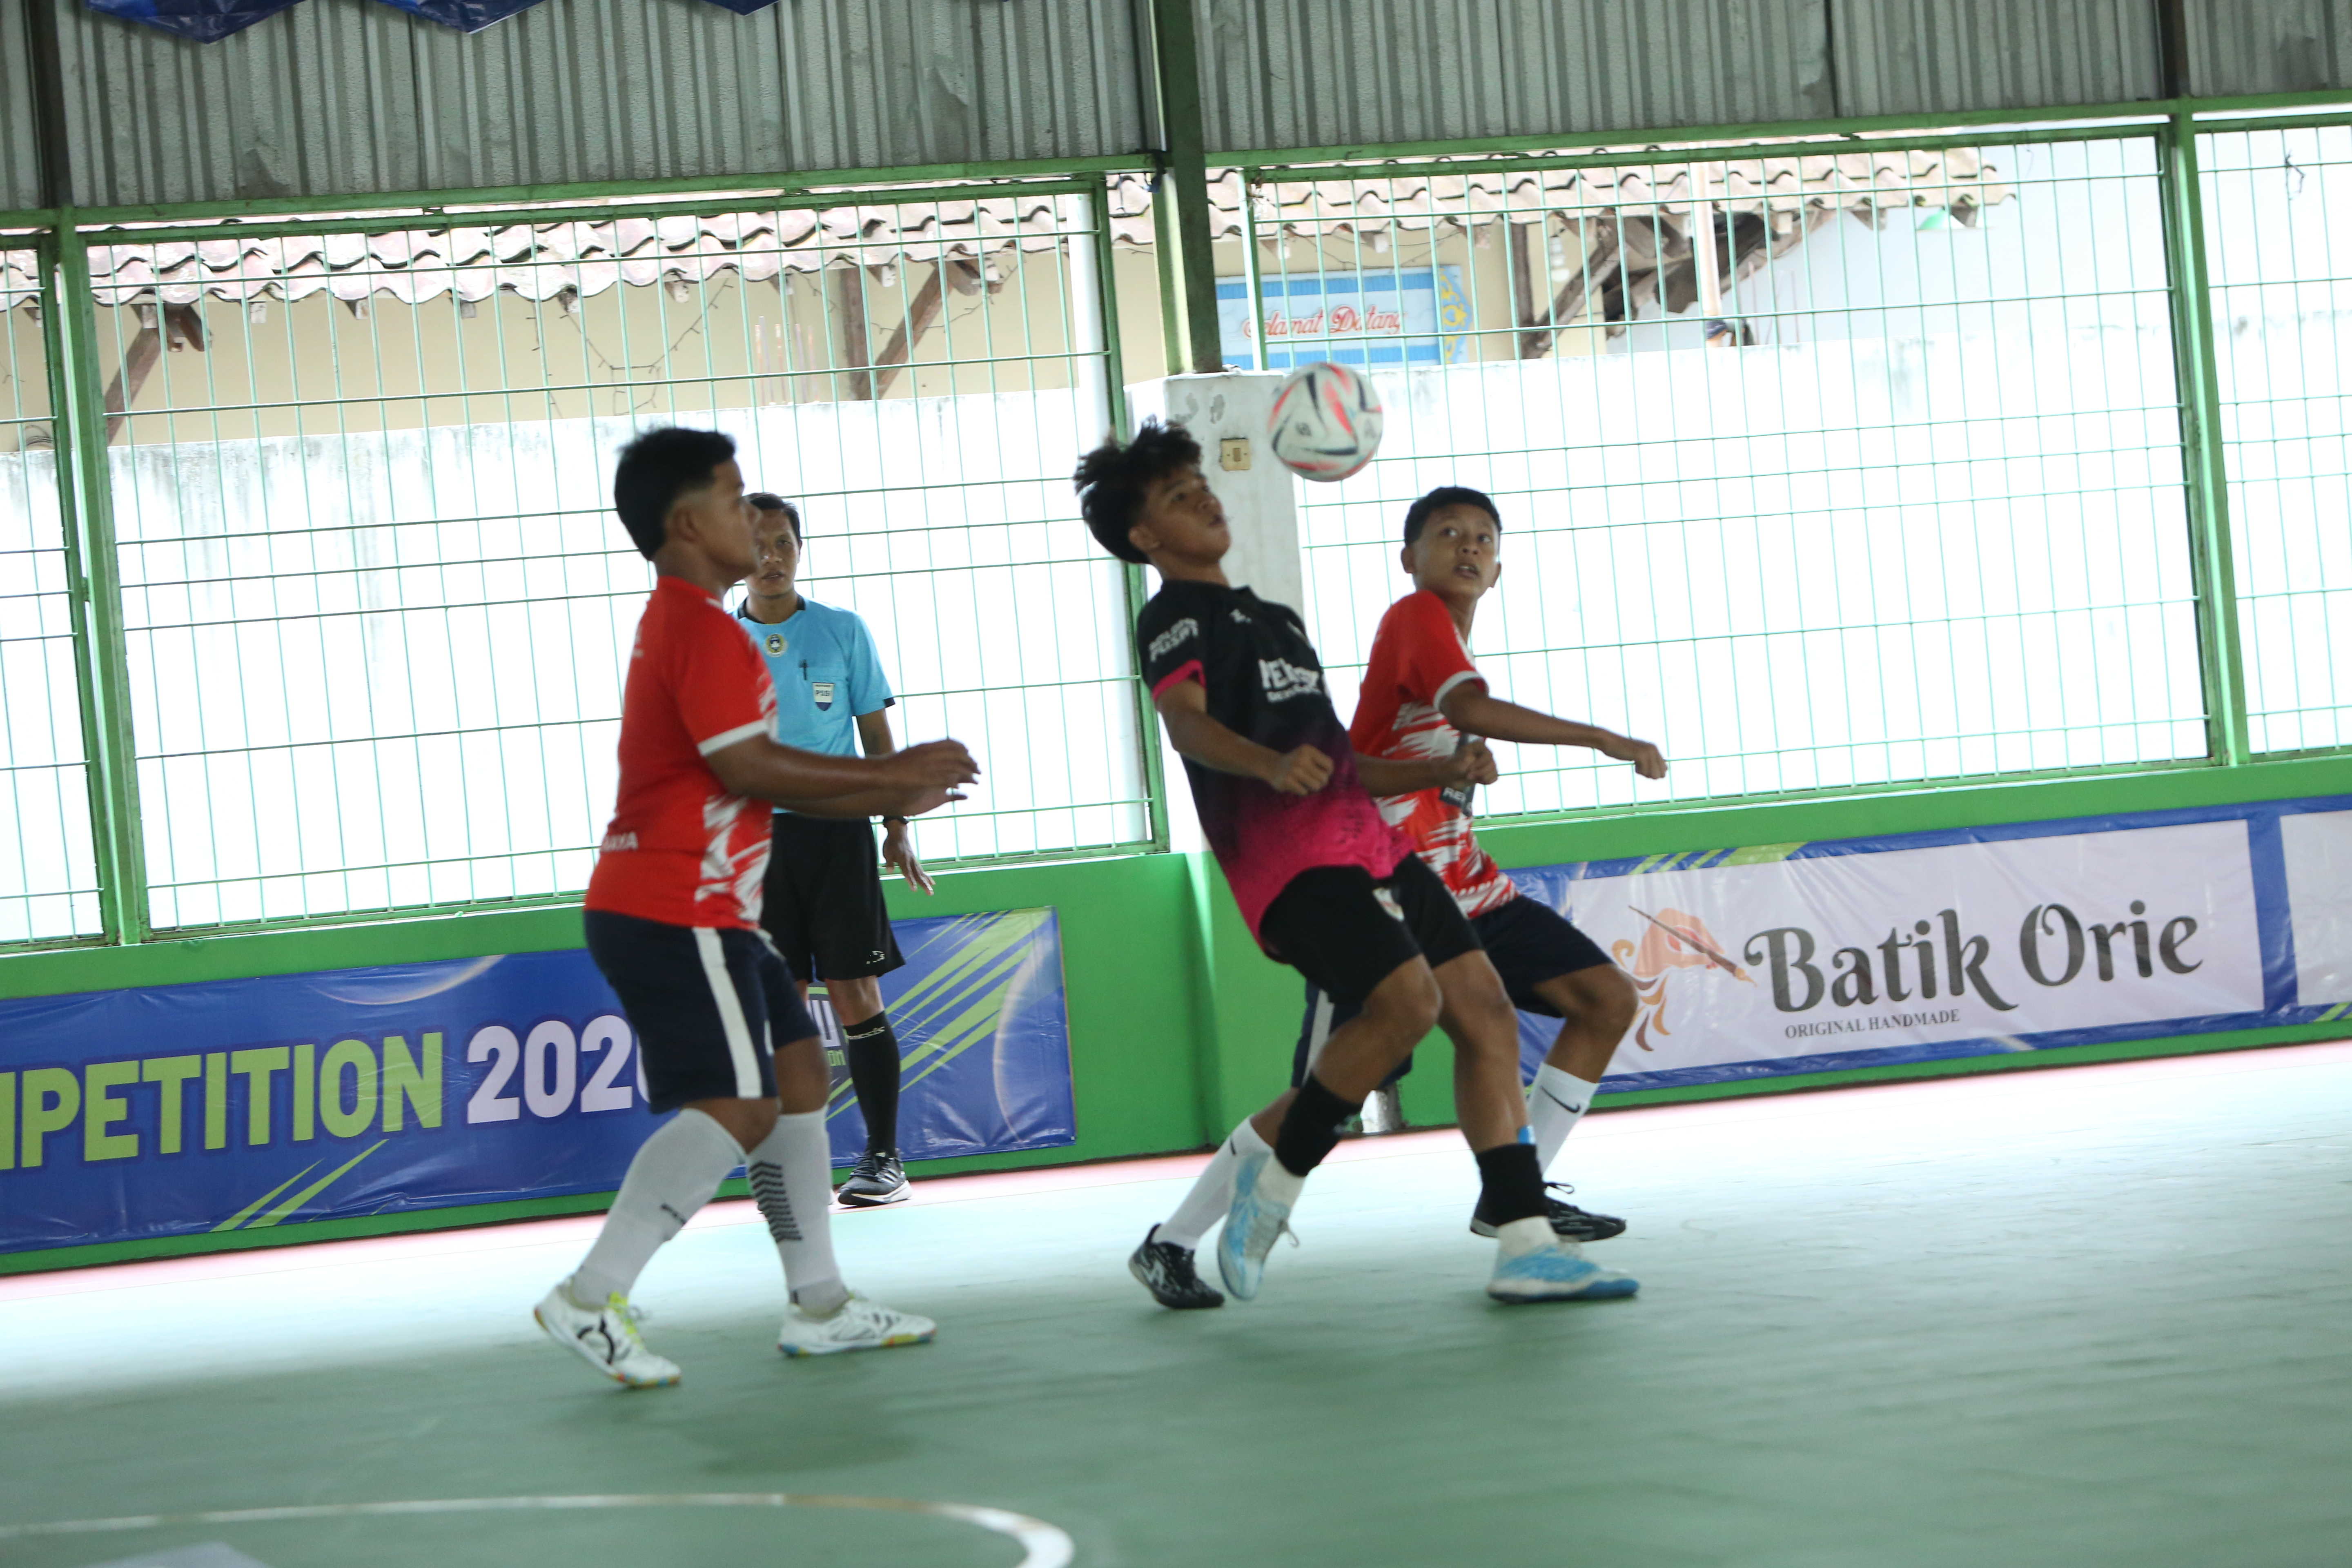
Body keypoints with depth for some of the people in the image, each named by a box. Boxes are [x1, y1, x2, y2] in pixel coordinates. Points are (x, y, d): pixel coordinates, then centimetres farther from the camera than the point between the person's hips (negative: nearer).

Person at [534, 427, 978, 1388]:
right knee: (739, 1109, -15)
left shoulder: (680, 624, 20)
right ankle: (590, 1299, -16)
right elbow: (751, 768, -21)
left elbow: (751, 777, 22)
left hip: (694, 910, 11)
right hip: (676, 913, -11)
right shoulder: (701, 627, -13)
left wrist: (890, 799, 17)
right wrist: (894, 771, -11)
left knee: (798, 1070, 13)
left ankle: (821, 1306, 16)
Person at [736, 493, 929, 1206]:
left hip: (836, 831, -1)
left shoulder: (843, 631, 5)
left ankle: (883, 1158, 1)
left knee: (855, 995, -4)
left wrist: (897, 827, 1)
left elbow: (876, 735, 9)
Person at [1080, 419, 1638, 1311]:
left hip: (1369, 842, 9)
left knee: (1484, 1009, -1)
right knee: (1406, 998, -27)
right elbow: (1184, 721, -20)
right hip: (1287, 859, -9)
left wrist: (1440, 771, 18)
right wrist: (1270, 764, -39)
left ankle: (1525, 1246, -2)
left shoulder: (1272, 619, 28)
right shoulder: (1175, 619, 1)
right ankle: (1269, 1167, -9)